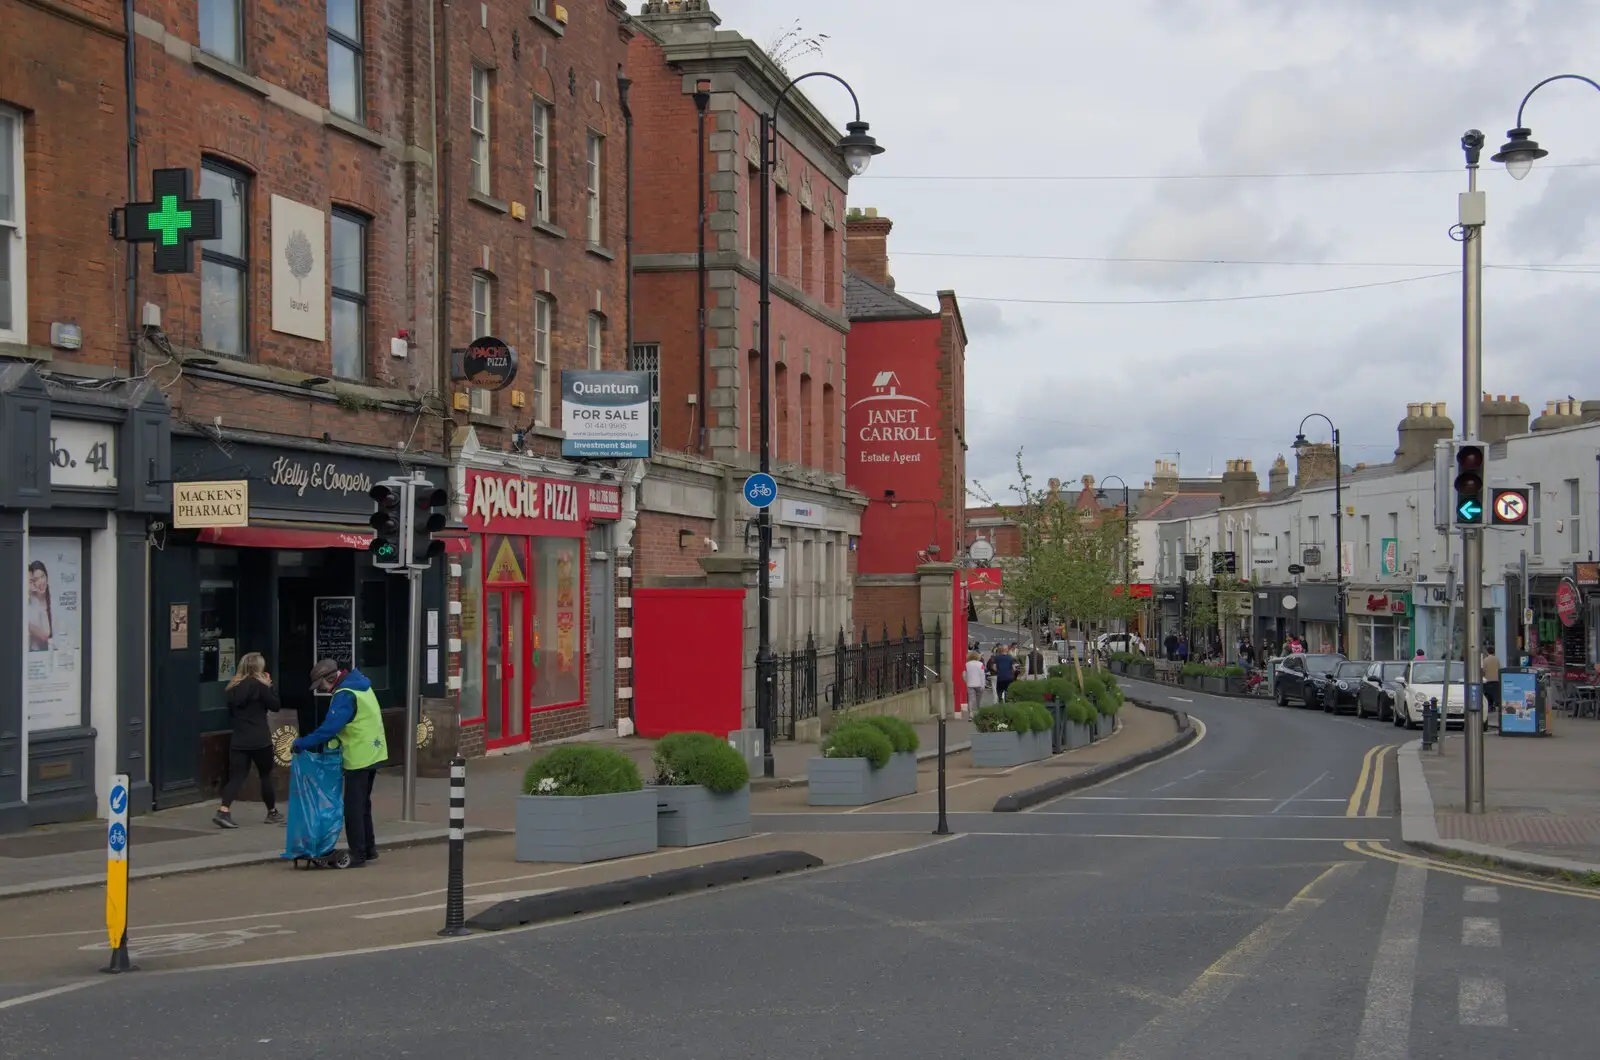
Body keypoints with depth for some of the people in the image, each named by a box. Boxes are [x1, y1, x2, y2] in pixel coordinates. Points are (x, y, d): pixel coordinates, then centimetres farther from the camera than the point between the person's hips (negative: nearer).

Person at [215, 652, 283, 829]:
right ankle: (272, 813, 23)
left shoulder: (233, 687, 8)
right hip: (259, 740, -4)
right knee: (266, 775, 12)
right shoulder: (258, 685, -10)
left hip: (238, 740, 4)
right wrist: (269, 685, 5)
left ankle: (223, 811, -20)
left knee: (236, 776, 0)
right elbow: (275, 705, -5)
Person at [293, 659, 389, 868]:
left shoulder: (345, 695, -20)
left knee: (353, 807, -3)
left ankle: (357, 855, -1)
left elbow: (329, 727, -27)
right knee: (363, 804, 19)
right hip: (372, 754, 10)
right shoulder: (360, 686, 10)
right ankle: (369, 849, 27)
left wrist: (302, 743, -21)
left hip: (359, 758, -10)